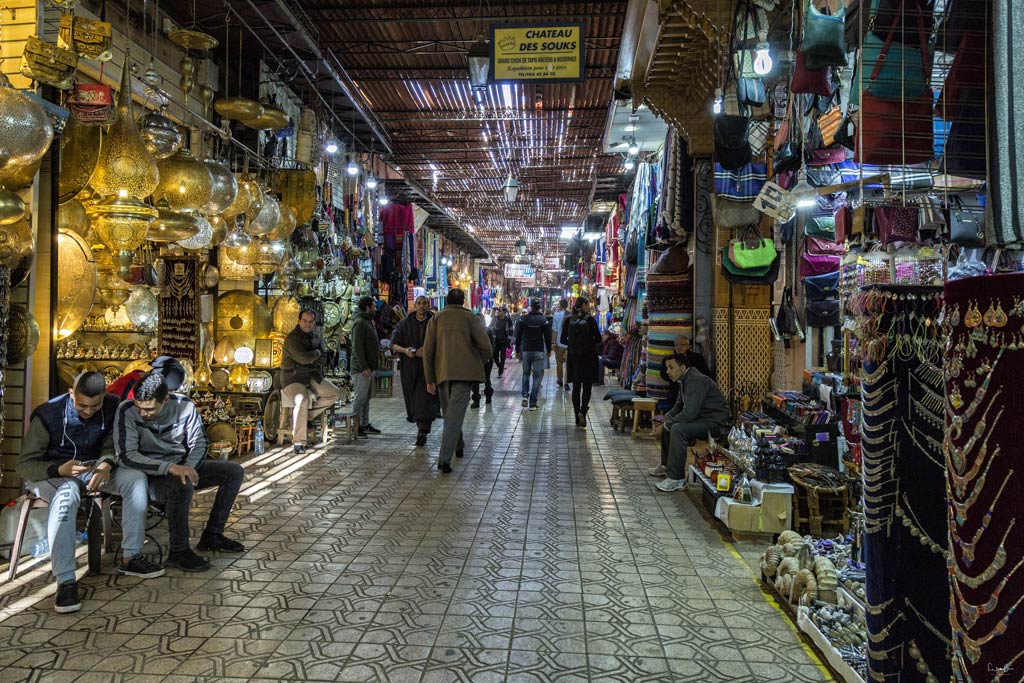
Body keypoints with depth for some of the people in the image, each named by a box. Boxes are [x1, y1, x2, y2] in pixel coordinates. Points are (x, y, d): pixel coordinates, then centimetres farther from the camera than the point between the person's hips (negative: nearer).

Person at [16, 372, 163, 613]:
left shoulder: (112, 407, -9)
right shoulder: (47, 415, -20)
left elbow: (111, 446, 1)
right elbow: (23, 465, -16)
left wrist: (106, 465, -24)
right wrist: (60, 470, -35)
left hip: (92, 467, 4)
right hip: (51, 473, -4)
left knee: (136, 478, -22)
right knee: (67, 494, -39)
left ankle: (131, 557, -16)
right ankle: (65, 581, -41)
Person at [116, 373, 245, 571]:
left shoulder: (184, 405, -10)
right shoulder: (127, 411, -20)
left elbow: (199, 442, 0)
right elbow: (126, 456, -26)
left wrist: (189, 467, -20)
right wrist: (170, 468, -35)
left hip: (183, 466, 6)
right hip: (152, 474, -5)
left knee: (235, 472, -4)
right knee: (182, 486, -37)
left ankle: (212, 536, 6)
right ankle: (178, 551, -17)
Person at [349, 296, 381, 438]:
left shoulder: (368, 322, 19)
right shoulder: (359, 323, -14)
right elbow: (357, 347, -21)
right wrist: (364, 367, -23)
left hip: (369, 367, 10)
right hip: (361, 368, -10)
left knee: (366, 397, 14)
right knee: (360, 397, -7)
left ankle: (365, 425, 22)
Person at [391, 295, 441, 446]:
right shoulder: (405, 323, 5)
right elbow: (393, 343, 2)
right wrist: (404, 350, -17)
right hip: (409, 366, 3)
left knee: (425, 397, -12)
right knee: (412, 397, 9)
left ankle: (422, 432, -12)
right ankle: (421, 426, 30)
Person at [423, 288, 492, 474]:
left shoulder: (436, 319, 9)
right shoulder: (470, 317, 2)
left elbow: (428, 351, 5)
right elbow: (486, 347, -5)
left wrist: (430, 379, 8)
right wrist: (479, 363, 14)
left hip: (442, 373, 3)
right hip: (464, 373, -3)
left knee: (449, 413, 21)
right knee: (455, 415, -6)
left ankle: (459, 446, 38)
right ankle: (444, 459, -15)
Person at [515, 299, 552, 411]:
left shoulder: (524, 319, -1)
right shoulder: (543, 320, -4)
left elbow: (518, 336, 2)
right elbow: (548, 337, -1)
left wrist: (517, 349, 11)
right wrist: (549, 350, 11)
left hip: (526, 350, 1)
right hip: (539, 351, -1)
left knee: (526, 373, 19)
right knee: (537, 376, 1)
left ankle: (525, 396, 1)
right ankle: (533, 403, -1)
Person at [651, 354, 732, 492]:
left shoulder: (696, 381, -23)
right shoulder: (685, 380, 9)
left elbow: (689, 413, -30)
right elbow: (679, 406, 21)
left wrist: (665, 425, -19)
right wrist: (665, 418, 3)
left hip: (716, 422, -11)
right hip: (701, 418, 11)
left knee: (678, 429, -30)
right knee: (669, 424, 16)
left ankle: (677, 479, -25)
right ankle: (666, 466, 30)